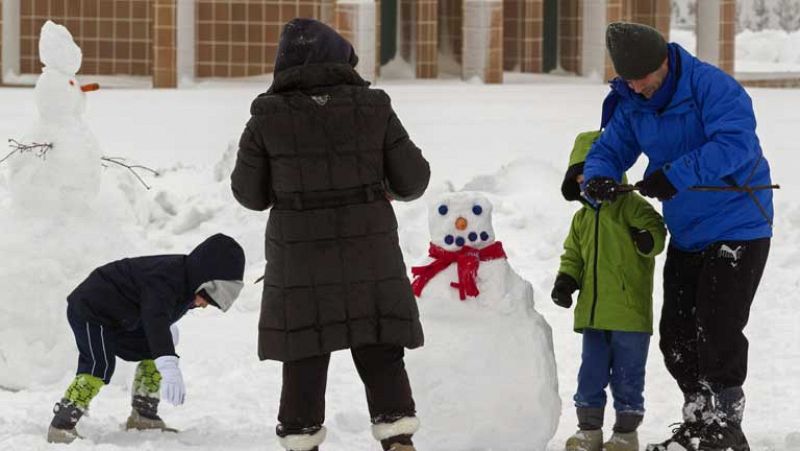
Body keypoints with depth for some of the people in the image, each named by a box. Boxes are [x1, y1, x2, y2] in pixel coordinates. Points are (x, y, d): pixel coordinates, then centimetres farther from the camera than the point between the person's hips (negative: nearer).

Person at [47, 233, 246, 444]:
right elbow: (155, 322, -50)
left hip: (115, 320, 10)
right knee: (100, 365, -26)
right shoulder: (163, 280, -33)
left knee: (152, 354, 10)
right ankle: (61, 426, -27)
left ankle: (143, 417, 14)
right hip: (88, 310, -10)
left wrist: (169, 327, 45)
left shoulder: (183, 278, 0)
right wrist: (169, 366, -61)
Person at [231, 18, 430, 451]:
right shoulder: (373, 109, -4)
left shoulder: (268, 119, -6)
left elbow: (250, 193, 2)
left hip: (299, 257, 0)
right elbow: (412, 179, 0)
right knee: (380, 352, 8)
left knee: (303, 356, 9)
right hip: (369, 250, 1)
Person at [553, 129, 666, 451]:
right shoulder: (583, 218, 14)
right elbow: (573, 255, 20)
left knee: (627, 376, 3)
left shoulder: (631, 206, -6)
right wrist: (566, 280, 3)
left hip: (630, 313, -6)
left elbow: (656, 228, -13)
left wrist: (648, 240, -35)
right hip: (593, 313, 6)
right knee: (590, 374, 9)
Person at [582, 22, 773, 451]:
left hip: (737, 228, -8)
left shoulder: (711, 86, -22)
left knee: (717, 330, -10)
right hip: (687, 235, 8)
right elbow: (608, 149, 5)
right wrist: (598, 177, -19)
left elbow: (735, 144, -33)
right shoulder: (632, 104, 2)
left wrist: (675, 175, -39)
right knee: (676, 336, 8)